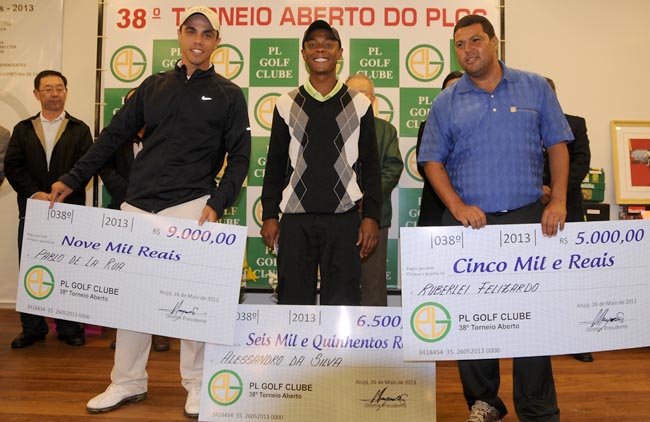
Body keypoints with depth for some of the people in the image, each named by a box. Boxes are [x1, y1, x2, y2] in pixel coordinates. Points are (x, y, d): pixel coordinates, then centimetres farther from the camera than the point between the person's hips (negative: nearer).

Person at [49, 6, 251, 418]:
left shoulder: (229, 94, 6)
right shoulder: (155, 86, 14)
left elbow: (240, 157, 2)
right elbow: (115, 136, 13)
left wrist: (217, 204, -12)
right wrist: (71, 179, 7)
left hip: (191, 207, -3)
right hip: (139, 206, 4)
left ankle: (197, 385, 14)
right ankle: (128, 382, 21)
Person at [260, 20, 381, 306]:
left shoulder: (359, 103, 7)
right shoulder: (287, 104, 9)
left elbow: (370, 165, 6)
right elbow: (275, 164, 10)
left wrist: (371, 216, -1)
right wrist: (269, 215, 4)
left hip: (344, 217, -1)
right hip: (295, 218, 1)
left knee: (342, 301, 1)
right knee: (293, 300, 3)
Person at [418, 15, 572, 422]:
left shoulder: (535, 88, 8)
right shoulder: (447, 102, 7)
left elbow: (558, 145, 8)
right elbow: (433, 161, 5)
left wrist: (558, 201, -3)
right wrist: (458, 206, -8)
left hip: (527, 219, 0)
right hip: (469, 222, 1)